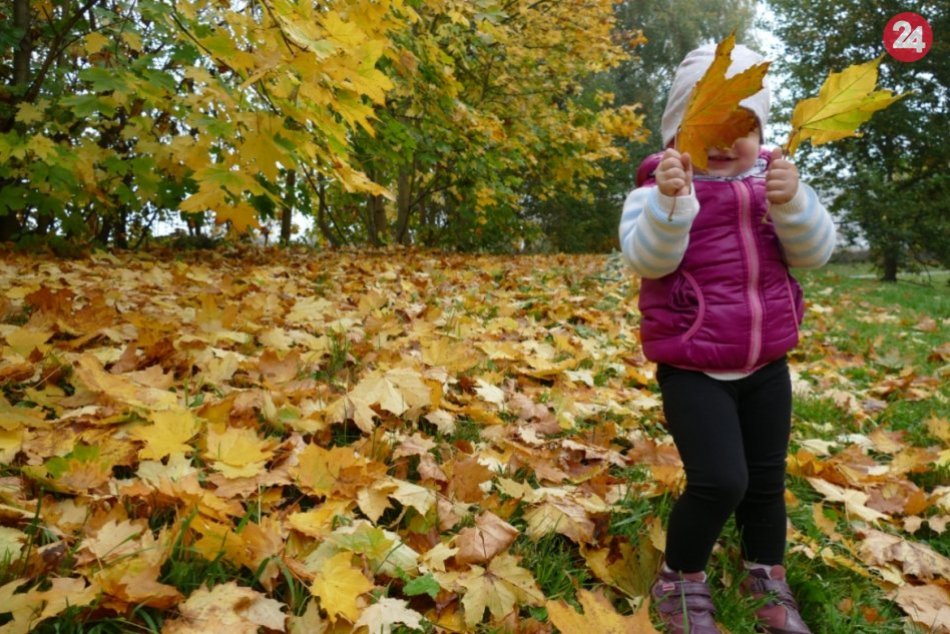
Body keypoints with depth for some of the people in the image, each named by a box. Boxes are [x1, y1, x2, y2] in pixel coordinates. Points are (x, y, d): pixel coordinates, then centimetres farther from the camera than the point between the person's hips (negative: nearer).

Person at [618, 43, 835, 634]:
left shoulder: (774, 182, 4)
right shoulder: (658, 188, -9)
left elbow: (816, 251, -7)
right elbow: (647, 258, -24)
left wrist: (792, 203, -26)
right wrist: (670, 201, -41)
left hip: (766, 364, 5)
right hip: (693, 369, -5)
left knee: (766, 479, 15)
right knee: (719, 481, -15)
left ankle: (769, 581, 38)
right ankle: (680, 582, 12)